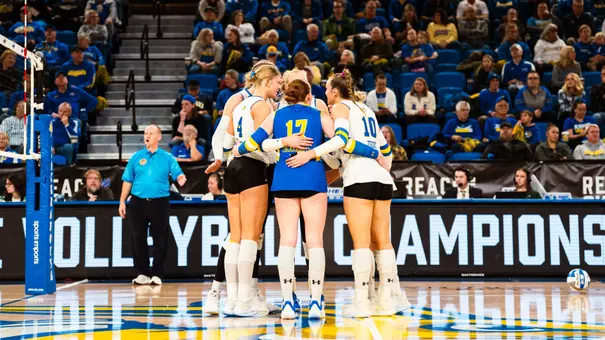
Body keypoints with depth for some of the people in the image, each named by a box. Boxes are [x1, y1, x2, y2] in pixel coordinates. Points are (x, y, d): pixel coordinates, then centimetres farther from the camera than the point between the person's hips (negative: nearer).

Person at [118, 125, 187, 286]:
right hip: (138, 202, 2)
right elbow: (127, 181, 10)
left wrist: (180, 178, -28)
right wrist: (122, 202, 6)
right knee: (138, 238, 4)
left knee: (160, 239, 0)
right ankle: (142, 273, 13)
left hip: (159, 203, -2)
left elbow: (178, 174, -3)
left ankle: (157, 274, 8)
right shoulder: (136, 157, 9)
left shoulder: (167, 157, 5)